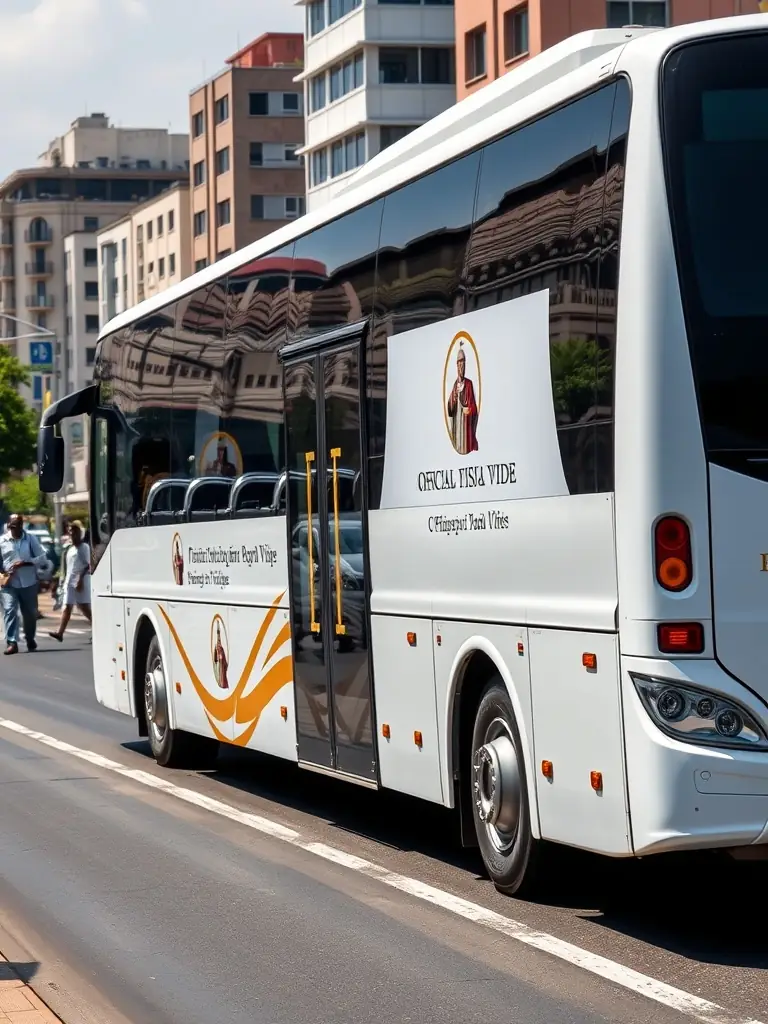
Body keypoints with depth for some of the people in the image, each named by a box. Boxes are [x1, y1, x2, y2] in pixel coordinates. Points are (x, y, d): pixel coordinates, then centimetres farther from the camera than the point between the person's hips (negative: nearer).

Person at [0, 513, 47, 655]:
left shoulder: (31, 539, 2)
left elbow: (42, 558, -1)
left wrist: (25, 563, -15)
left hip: (29, 583, 1)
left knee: (30, 613, 11)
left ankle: (30, 639, 33)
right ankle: (12, 643, -19)